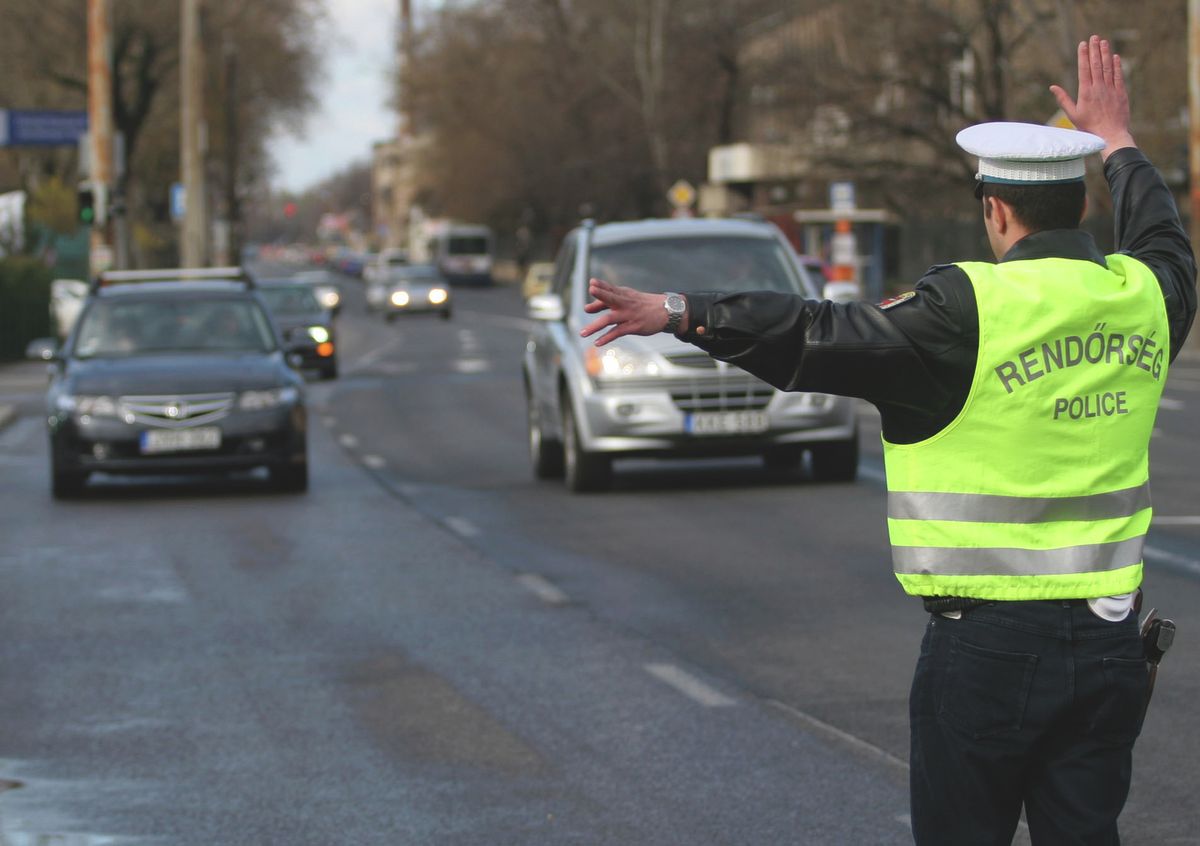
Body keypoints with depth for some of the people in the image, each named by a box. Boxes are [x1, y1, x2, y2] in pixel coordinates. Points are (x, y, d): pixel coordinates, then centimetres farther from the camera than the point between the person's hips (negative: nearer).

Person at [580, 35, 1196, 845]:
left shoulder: (971, 308, -14)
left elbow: (820, 337, -19)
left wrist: (678, 313, -18)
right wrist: (1119, 145, 45)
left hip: (986, 645, -5)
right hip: (1109, 643, 5)